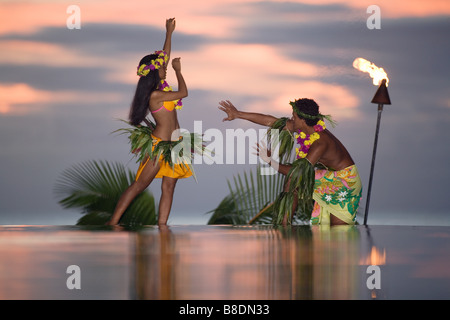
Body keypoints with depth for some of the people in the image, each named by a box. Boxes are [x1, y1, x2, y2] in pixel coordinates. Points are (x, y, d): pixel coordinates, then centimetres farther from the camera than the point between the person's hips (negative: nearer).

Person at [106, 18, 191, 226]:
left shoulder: (160, 87, 8)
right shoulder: (155, 94, -18)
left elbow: (165, 57, 18)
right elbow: (183, 93, -12)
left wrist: (169, 32, 22)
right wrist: (178, 70, 2)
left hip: (172, 144, 9)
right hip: (160, 145, -9)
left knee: (168, 187, 3)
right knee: (139, 185, -6)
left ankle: (162, 226, 1)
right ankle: (113, 222, -3)